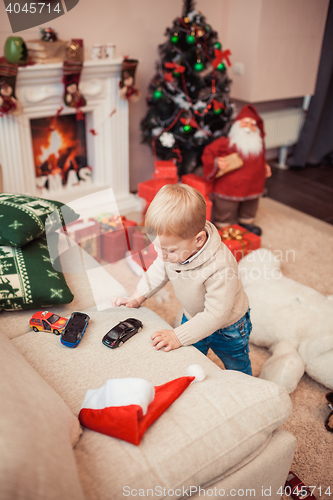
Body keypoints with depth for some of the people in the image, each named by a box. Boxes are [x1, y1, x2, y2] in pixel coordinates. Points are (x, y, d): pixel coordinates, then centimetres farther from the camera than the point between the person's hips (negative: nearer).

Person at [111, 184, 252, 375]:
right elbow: (158, 272, -2)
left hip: (227, 326, -5)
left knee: (237, 369, 23)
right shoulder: (173, 245, -24)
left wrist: (179, 336, -37)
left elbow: (216, 314, -37)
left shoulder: (220, 267, -45)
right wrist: (136, 298, -6)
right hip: (194, 318, 5)